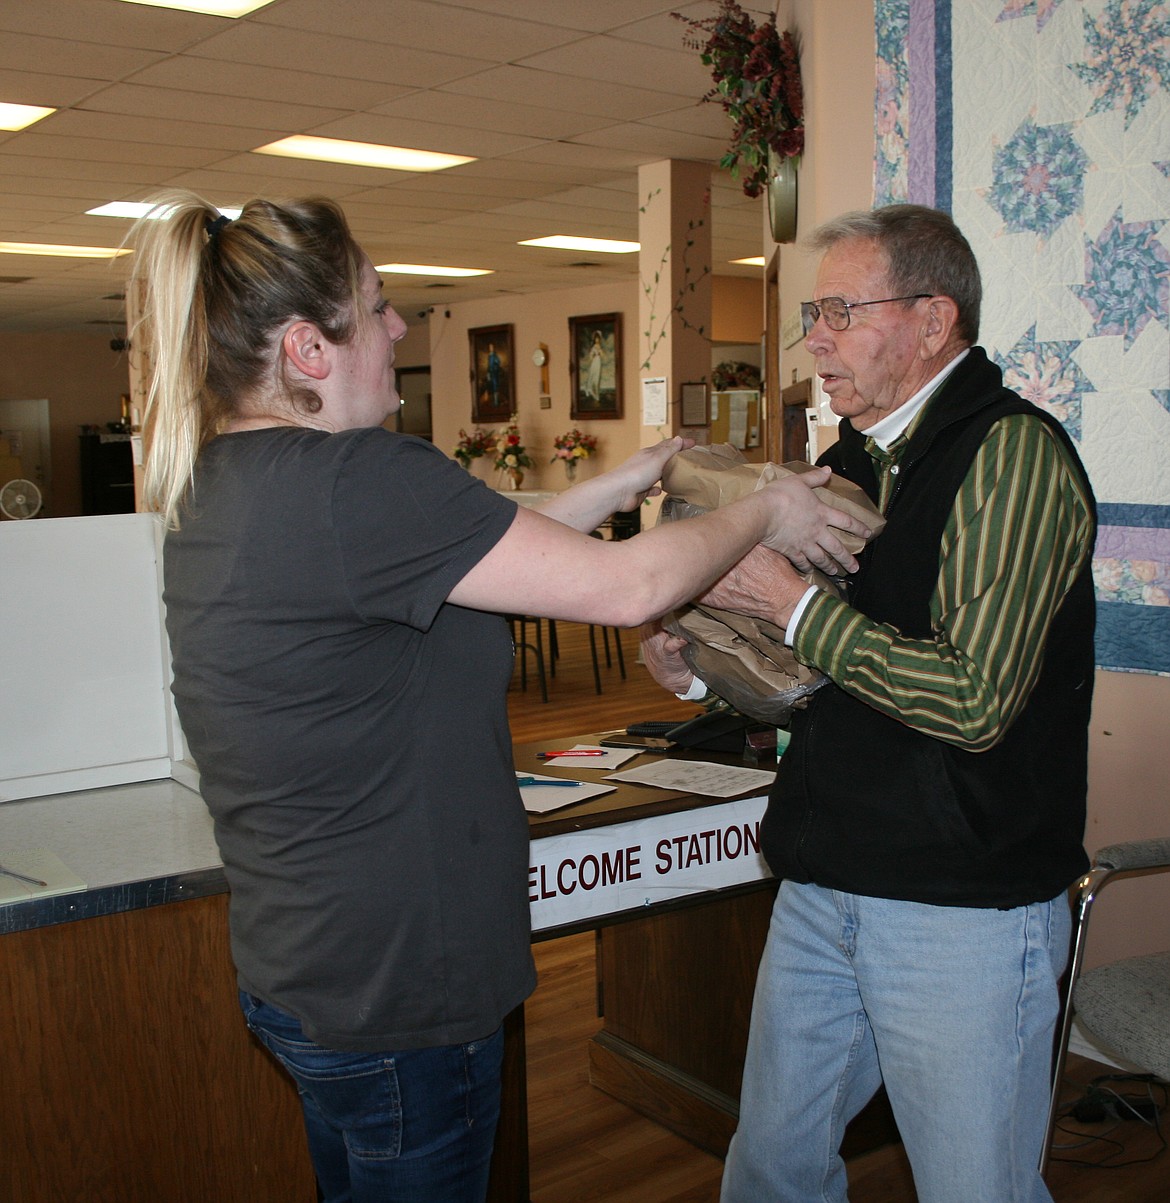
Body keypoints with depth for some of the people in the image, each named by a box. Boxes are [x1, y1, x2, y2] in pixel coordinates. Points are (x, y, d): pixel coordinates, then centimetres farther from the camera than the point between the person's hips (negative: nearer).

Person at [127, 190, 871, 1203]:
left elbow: (473, 550, 11)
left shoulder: (217, 482, 3)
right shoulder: (357, 481, -26)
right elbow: (623, 588, -22)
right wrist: (764, 518, -4)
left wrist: (616, 489, 12)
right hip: (395, 991, -9)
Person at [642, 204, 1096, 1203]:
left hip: (966, 907, -7)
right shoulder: (855, 459, 12)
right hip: (825, 887, 8)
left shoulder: (1013, 454, -15)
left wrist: (791, 601, -18)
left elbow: (974, 700, -25)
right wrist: (705, 669, 3)